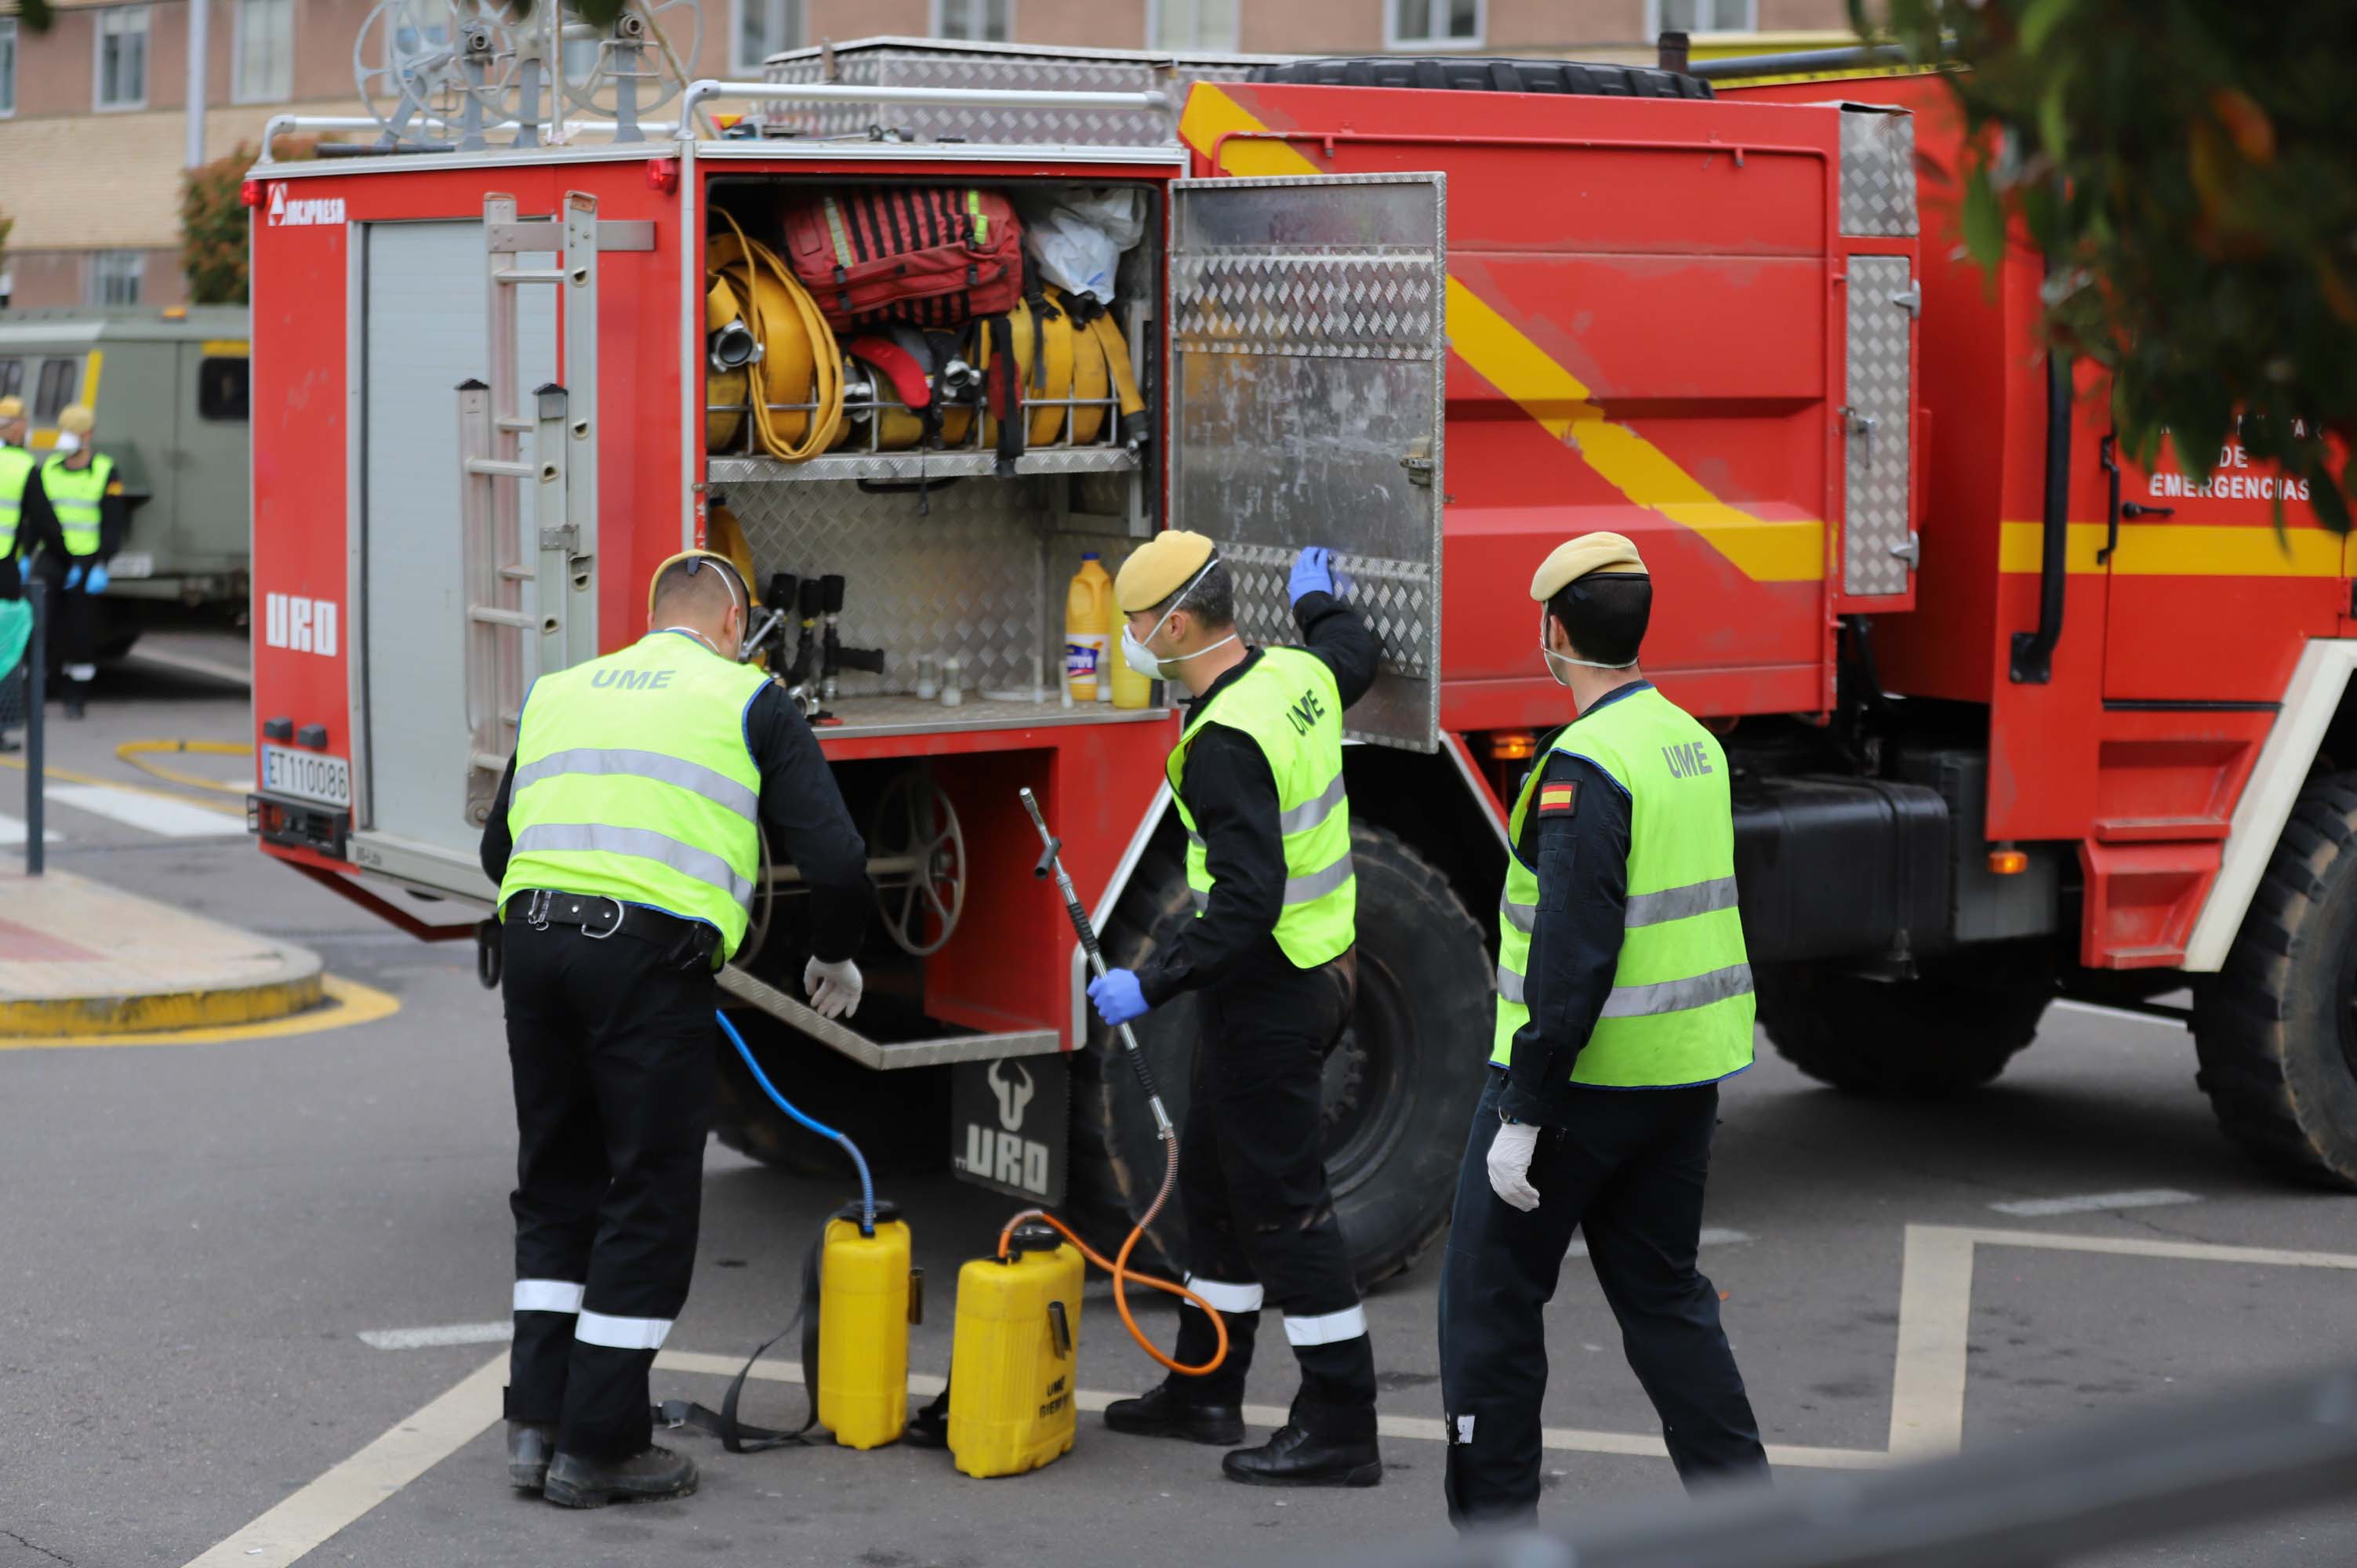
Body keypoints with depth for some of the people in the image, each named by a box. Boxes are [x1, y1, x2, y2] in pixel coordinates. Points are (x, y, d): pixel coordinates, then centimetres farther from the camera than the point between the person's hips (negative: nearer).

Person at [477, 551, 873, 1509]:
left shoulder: (560, 692, 23)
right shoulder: (747, 702, 9)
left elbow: (498, 848, 28)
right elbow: (832, 855, 3)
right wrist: (835, 960, 21)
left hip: (532, 934, 5)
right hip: (650, 950, -5)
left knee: (555, 1186, 17)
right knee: (648, 1198, 4)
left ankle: (536, 1426, 16)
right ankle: (599, 1448, 6)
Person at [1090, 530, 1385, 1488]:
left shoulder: (1226, 739, -24)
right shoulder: (1297, 676, 4)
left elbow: (1248, 899, -29)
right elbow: (1352, 655, 31)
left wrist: (1154, 986, -27)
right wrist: (1317, 598, 50)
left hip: (1268, 991, -10)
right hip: (1319, 969, 10)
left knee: (1282, 1202, -5)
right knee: (1214, 1179, 19)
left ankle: (1340, 1430, -1)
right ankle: (1205, 1391, 29)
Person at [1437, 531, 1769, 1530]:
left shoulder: (1588, 766, -18)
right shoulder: (1691, 744, 9)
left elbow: (1572, 957, -23)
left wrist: (1522, 1114, -20)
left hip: (1586, 1073, -8)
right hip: (1690, 1071, 8)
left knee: (1490, 1294, 4)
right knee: (1663, 1291, 16)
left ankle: (1495, 1519, 7)